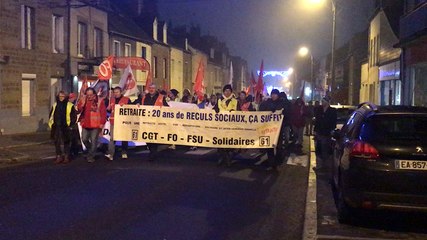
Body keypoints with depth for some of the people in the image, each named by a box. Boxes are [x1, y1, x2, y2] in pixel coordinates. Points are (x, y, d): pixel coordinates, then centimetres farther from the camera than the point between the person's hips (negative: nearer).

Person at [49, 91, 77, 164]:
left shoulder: (70, 106, -1)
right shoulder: (55, 105, 13)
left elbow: (74, 116, -1)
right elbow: (51, 116, 19)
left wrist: (70, 124, -8)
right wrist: (51, 124, 10)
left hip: (65, 127, -4)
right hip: (56, 127, 4)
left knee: (66, 142, 2)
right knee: (57, 142, 5)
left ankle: (66, 156, 11)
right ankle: (59, 156, 13)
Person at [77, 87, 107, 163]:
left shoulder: (100, 101, -3)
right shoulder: (83, 101, 9)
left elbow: (103, 113, -5)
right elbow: (79, 110, -4)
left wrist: (102, 123, -10)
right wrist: (82, 101, -16)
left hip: (96, 125, -4)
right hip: (85, 125, 4)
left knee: (93, 141, -2)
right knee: (84, 139, 8)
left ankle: (91, 156, 7)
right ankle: (91, 151, 32)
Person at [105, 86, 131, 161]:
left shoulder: (126, 99, -1)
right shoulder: (111, 100, 13)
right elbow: (109, 111, 23)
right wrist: (108, 109, 1)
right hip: (113, 122, 3)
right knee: (112, 138, -6)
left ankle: (124, 153, 21)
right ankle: (110, 154, -11)